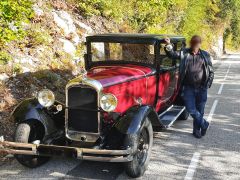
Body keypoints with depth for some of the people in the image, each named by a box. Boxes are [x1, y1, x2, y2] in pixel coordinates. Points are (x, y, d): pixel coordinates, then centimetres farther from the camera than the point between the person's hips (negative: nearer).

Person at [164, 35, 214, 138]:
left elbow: (211, 72, 8)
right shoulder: (184, 53, 4)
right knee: (191, 109, -6)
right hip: (188, 87, 0)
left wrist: (207, 85, -2)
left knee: (199, 110, 8)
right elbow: (172, 54, -5)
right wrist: (168, 45, -23)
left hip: (201, 88, 1)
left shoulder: (205, 55, 5)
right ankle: (204, 124, 18)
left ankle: (197, 130, 27)